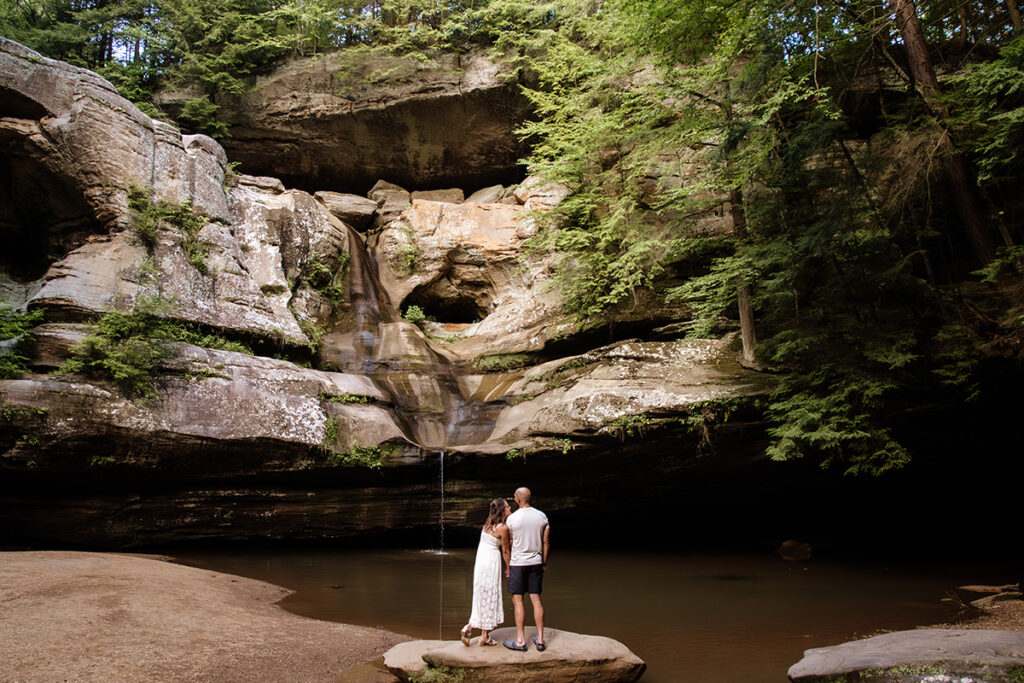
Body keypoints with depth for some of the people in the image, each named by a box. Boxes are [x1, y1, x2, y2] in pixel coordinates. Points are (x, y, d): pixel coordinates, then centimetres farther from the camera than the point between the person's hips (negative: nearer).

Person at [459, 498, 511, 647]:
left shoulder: (488, 523, 9)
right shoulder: (503, 528, -14)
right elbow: (505, 551, -5)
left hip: (480, 560, 7)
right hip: (492, 561, -7)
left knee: (481, 596, 14)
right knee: (491, 597, 3)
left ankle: (469, 628, 6)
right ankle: (485, 636, 10)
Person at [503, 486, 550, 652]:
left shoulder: (512, 518, -9)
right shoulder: (542, 516, 1)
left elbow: (507, 544, 1)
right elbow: (546, 542, 6)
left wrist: (507, 567, 11)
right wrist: (544, 563, 16)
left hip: (518, 563, -4)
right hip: (536, 562, 4)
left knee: (517, 601, 2)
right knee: (536, 599, 8)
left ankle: (521, 641, 4)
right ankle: (540, 640, 11)